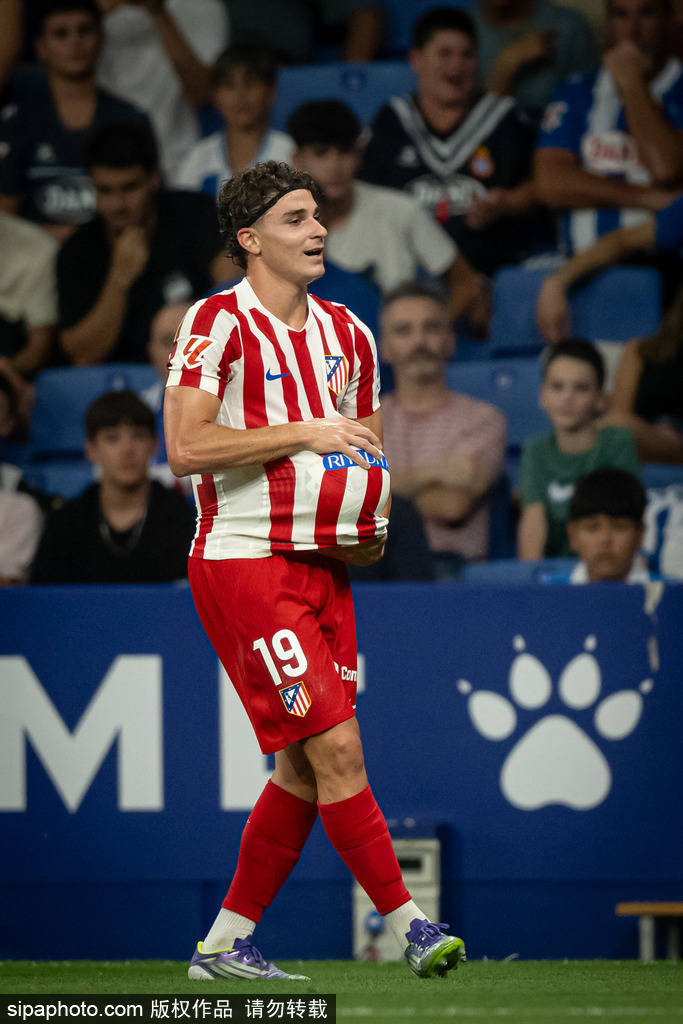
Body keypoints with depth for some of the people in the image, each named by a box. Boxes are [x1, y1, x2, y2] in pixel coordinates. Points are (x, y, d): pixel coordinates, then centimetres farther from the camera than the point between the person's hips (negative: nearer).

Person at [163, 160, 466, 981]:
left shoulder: (347, 334, 14)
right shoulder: (219, 323, -9)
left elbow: (366, 449, 24)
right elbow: (185, 448, -18)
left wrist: (367, 530, 4)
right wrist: (305, 433, -19)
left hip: (322, 565, 8)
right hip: (242, 562, -8)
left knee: (304, 766, 6)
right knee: (335, 746, -13)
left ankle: (225, 943, 16)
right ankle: (408, 926, -10)